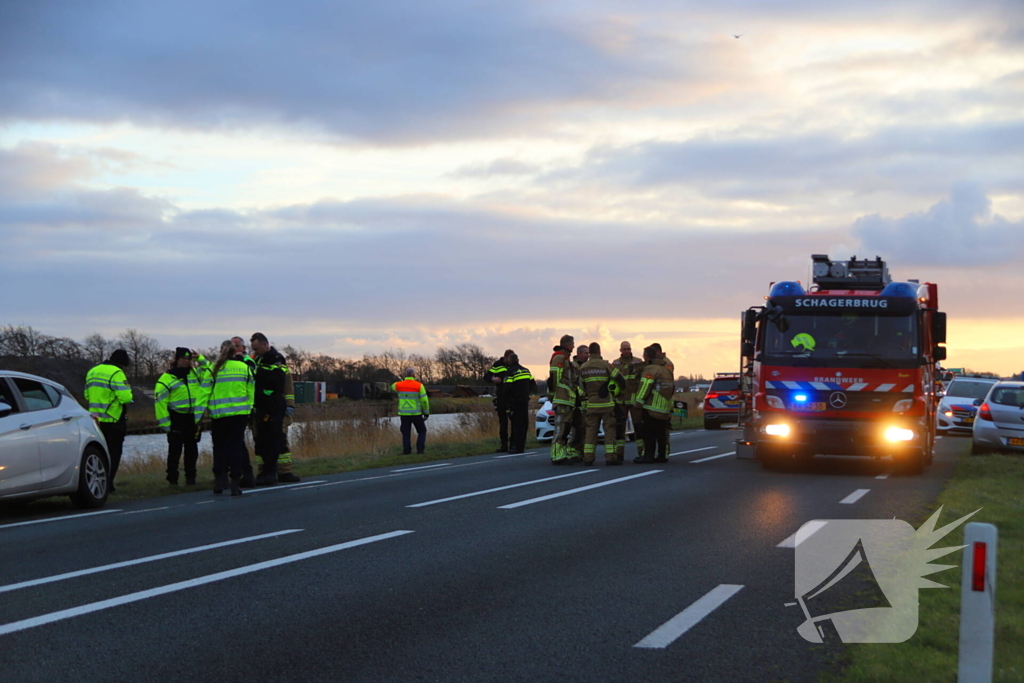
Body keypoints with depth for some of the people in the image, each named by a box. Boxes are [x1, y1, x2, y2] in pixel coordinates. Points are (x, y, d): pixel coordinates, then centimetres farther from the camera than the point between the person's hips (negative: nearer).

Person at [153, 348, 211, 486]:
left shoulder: (196, 373, 10)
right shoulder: (167, 378, -7)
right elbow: (160, 401, -10)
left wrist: (200, 359, 3)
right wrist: (165, 424, -13)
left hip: (193, 418, 5)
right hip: (176, 419, -5)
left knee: (192, 450, 10)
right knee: (175, 450, -3)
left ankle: (190, 478, 17)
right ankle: (172, 479, 3)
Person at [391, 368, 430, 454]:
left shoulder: (398, 385, 0)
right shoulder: (419, 386, -8)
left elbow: (393, 387, 26)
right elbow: (424, 400, -10)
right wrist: (426, 413, 0)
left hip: (404, 414, 2)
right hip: (416, 414, -2)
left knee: (406, 434, 8)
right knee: (422, 431, 13)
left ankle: (407, 451, 1)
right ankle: (420, 449, 1)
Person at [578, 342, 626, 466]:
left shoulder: (583, 368, 3)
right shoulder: (606, 365, -9)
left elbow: (582, 386, 12)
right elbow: (620, 379, -7)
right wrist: (621, 389, 13)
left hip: (591, 404, 3)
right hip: (606, 403, -3)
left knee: (591, 430, 6)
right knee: (609, 429, 2)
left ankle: (588, 458, 0)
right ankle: (611, 457, -2)